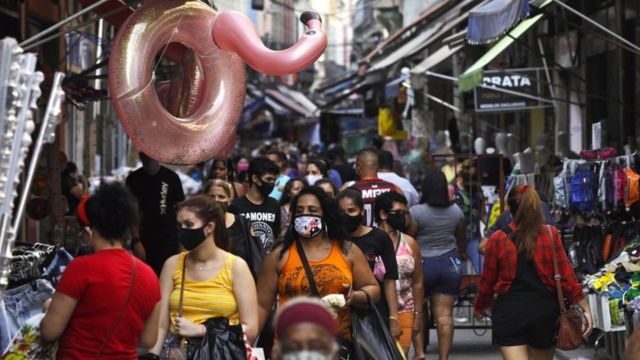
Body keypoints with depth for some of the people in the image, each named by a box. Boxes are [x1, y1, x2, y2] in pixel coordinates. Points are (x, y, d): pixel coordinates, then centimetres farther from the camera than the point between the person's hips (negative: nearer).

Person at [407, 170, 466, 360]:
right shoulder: (456, 211, 2)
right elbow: (461, 238, 16)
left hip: (424, 264, -3)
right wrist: (461, 255, 35)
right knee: (445, 314, 1)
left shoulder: (416, 212, -13)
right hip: (450, 264, 3)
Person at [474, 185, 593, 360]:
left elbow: (487, 282, 4)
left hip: (510, 312, -2)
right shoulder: (551, 235, -4)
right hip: (545, 310, 2)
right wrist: (585, 308, 2)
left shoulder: (497, 240, -4)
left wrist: (479, 308, 21)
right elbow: (567, 277, -5)